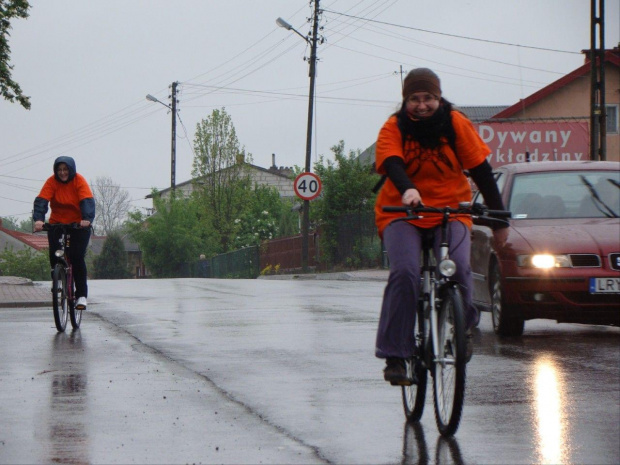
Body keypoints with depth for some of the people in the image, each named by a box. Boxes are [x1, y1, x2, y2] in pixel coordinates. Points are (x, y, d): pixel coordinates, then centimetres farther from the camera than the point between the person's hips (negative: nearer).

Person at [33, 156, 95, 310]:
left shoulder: (79, 181, -12)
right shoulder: (52, 182, -8)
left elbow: (87, 200, -23)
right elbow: (41, 200, -20)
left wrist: (87, 218, -42)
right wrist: (38, 219, -38)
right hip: (57, 223, 2)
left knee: (77, 257, -16)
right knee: (54, 256, -13)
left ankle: (82, 295, -10)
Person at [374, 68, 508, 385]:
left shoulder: (456, 124, -4)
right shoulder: (394, 128, -6)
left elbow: (480, 169, -1)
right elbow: (392, 163, -24)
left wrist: (498, 216, -3)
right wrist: (407, 190, -46)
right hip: (401, 213, -1)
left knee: (458, 268, -25)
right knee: (404, 272, -25)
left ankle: (462, 328, 4)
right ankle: (394, 356, -20)